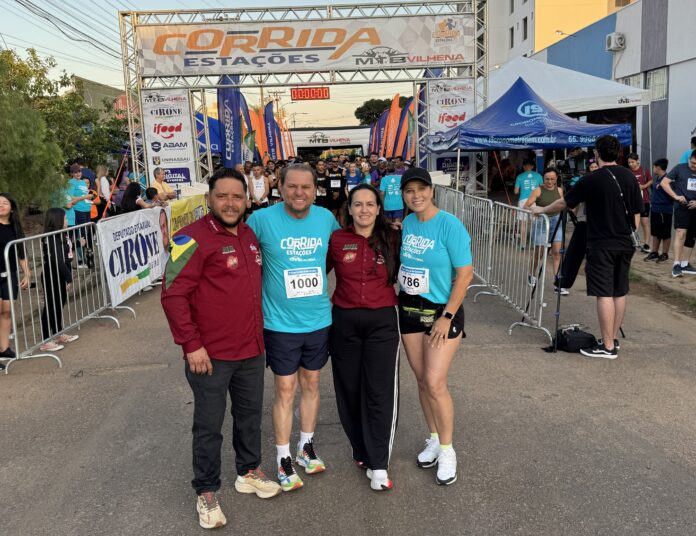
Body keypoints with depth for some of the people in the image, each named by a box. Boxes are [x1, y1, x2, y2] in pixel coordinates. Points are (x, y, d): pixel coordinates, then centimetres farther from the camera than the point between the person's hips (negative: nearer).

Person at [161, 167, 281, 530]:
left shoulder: (249, 235, 9)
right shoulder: (194, 238, -15)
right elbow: (173, 295, -18)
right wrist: (191, 344, -18)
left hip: (251, 349, 7)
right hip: (211, 354, -7)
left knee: (251, 413, 20)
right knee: (209, 426, 6)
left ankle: (249, 472, 40)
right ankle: (206, 493, 23)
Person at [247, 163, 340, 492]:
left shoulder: (326, 218, -2)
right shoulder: (263, 219, -13)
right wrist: (261, 283, -5)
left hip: (318, 319, 4)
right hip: (280, 322, -3)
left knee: (311, 384, 17)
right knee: (285, 390, 4)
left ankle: (306, 447, 35)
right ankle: (284, 459, 21)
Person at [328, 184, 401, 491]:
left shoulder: (392, 239, -2)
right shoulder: (336, 240, -1)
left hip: (382, 321, -1)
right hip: (344, 321, 1)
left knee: (380, 392, -3)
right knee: (350, 390, 10)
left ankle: (378, 465, 5)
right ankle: (362, 451, 29)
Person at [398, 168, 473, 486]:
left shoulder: (449, 225, -15)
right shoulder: (406, 224, 2)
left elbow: (465, 273, -15)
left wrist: (447, 316, -16)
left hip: (442, 311, -6)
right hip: (409, 310, 6)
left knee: (435, 383, -8)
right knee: (421, 380, 12)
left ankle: (447, 451, 11)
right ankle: (434, 439, 31)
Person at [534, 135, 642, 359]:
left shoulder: (592, 180, -11)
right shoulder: (630, 177, 6)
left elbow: (564, 202, -1)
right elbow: (637, 216, 8)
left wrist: (542, 210, 15)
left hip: (602, 246, -6)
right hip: (625, 244, 6)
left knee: (604, 294, -4)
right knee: (620, 292, 13)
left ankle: (608, 346, -2)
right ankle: (614, 338, 23)